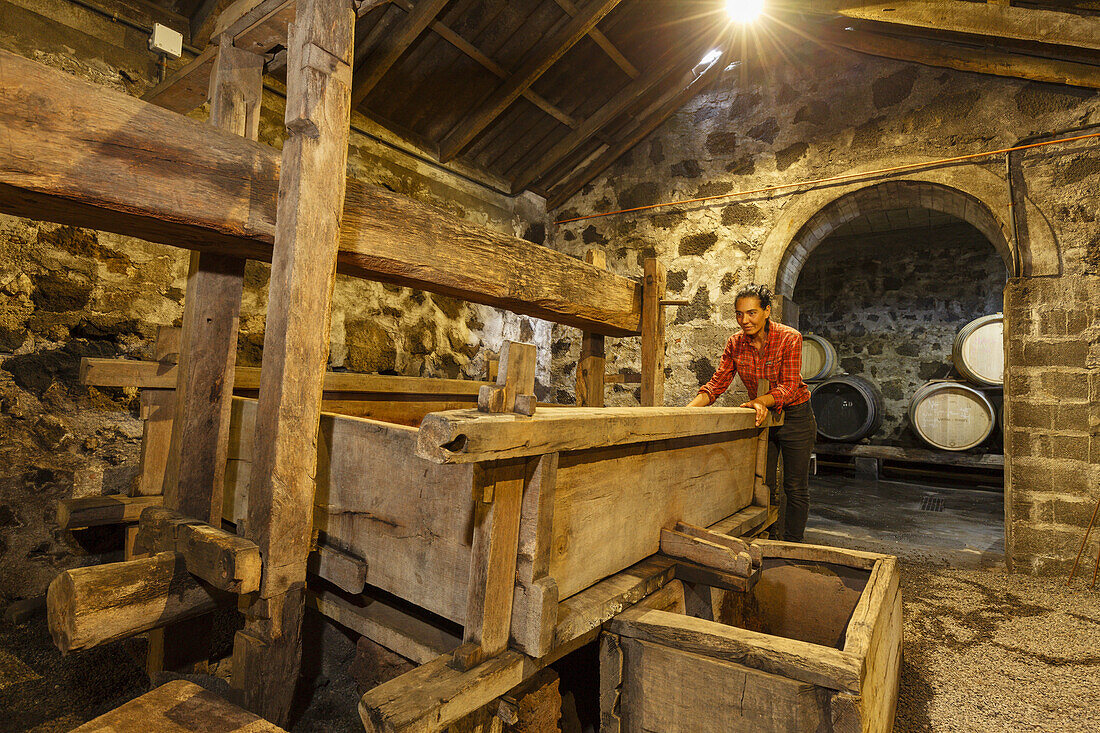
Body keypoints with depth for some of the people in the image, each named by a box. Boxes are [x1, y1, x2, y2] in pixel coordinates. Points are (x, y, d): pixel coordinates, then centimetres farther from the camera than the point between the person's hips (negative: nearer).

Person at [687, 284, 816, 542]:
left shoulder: (789, 338, -19)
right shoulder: (736, 344, -7)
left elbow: (788, 387, -23)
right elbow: (717, 383, -12)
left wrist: (761, 401, -42)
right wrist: (690, 407, -29)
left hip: (794, 417, -4)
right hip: (761, 416, 4)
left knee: (795, 488, 6)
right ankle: (771, 539, 29)